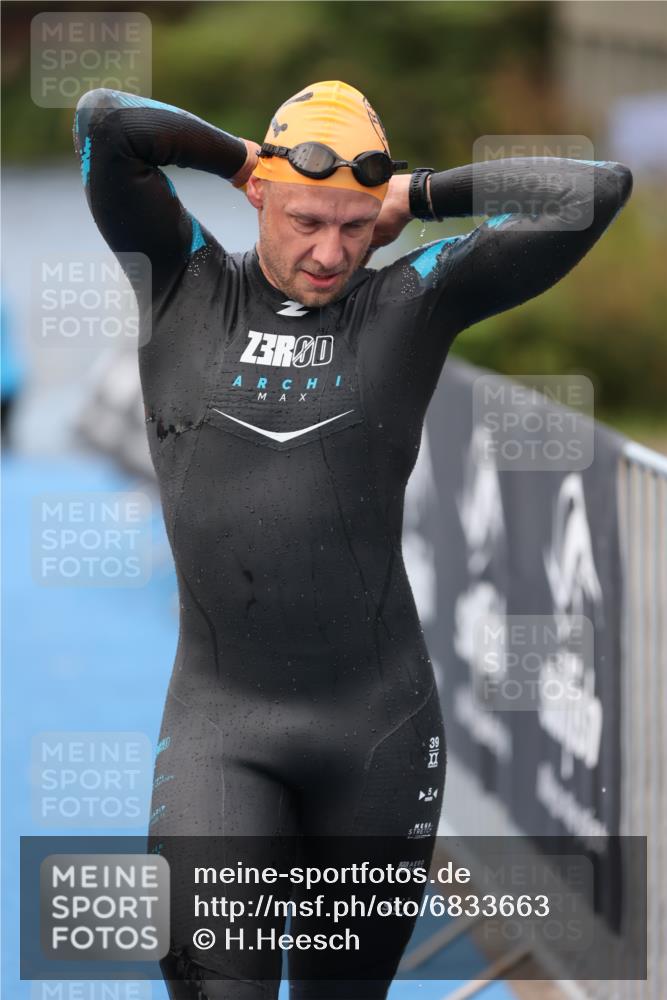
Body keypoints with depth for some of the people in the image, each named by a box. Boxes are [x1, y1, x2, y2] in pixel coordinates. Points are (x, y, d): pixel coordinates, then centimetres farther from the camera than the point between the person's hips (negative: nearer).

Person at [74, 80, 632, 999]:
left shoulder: (413, 302, 4)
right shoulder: (185, 284, 5)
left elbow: (595, 193, -1)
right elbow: (105, 121, -7)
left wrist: (423, 193, 4)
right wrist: (245, 159, 5)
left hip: (381, 717, 1)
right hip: (219, 718, -1)